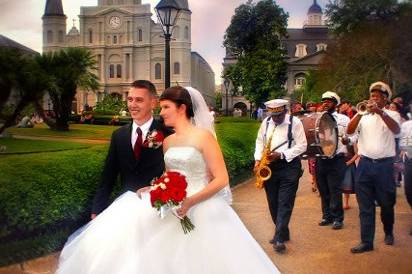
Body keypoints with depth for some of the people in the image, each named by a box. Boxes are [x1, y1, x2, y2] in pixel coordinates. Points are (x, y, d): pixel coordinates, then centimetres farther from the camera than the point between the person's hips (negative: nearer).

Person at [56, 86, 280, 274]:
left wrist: (190, 202, -22)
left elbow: (221, 179, -13)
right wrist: (152, 189, 1)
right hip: (173, 209, 6)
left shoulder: (203, 136, -9)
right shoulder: (167, 142, 12)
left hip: (200, 211, -6)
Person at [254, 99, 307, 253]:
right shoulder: (266, 122, 7)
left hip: (289, 166, -5)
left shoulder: (295, 123, -7)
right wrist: (258, 159, -1)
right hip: (269, 167, 5)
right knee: (273, 203, 11)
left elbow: (302, 146, -9)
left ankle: (280, 239, -9)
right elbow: (260, 142, 15)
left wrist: (281, 155, -18)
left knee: (285, 203, -9)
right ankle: (282, 233, 26)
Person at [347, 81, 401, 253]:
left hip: (385, 164, -1)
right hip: (365, 164, 1)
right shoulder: (363, 115, 9)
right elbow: (349, 131, -6)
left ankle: (388, 233, 36)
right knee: (365, 206, 2)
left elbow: (396, 130, -16)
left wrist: (380, 112, -26)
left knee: (387, 203, 11)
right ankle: (366, 242, 7)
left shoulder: (391, 114, 5)